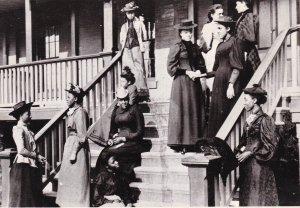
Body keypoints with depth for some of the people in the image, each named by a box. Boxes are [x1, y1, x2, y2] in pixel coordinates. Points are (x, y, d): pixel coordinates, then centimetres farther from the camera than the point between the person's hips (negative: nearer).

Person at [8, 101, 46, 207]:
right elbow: (21, 150, -19)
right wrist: (37, 156, -12)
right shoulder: (18, 129, -11)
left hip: (32, 166, 9)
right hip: (23, 166, -8)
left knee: (34, 197, 11)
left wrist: (39, 158, 1)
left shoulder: (27, 130, 15)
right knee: (22, 196, -3)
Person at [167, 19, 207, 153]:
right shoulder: (176, 47, -3)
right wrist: (187, 72, -13)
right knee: (182, 111, -6)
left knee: (196, 112, 3)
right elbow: (171, 67, -8)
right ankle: (179, 143, 0)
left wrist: (198, 71, -4)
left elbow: (202, 65, 17)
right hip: (181, 83, -6)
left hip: (194, 83, 6)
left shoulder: (195, 48, 14)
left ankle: (193, 142, 9)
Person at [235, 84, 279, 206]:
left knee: (258, 198, -1)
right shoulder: (249, 120, 12)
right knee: (247, 197, 10)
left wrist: (250, 153, -13)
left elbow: (270, 145, -12)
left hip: (259, 165, -7)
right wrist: (240, 151, 1)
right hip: (247, 164, 7)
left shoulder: (264, 120, -10)